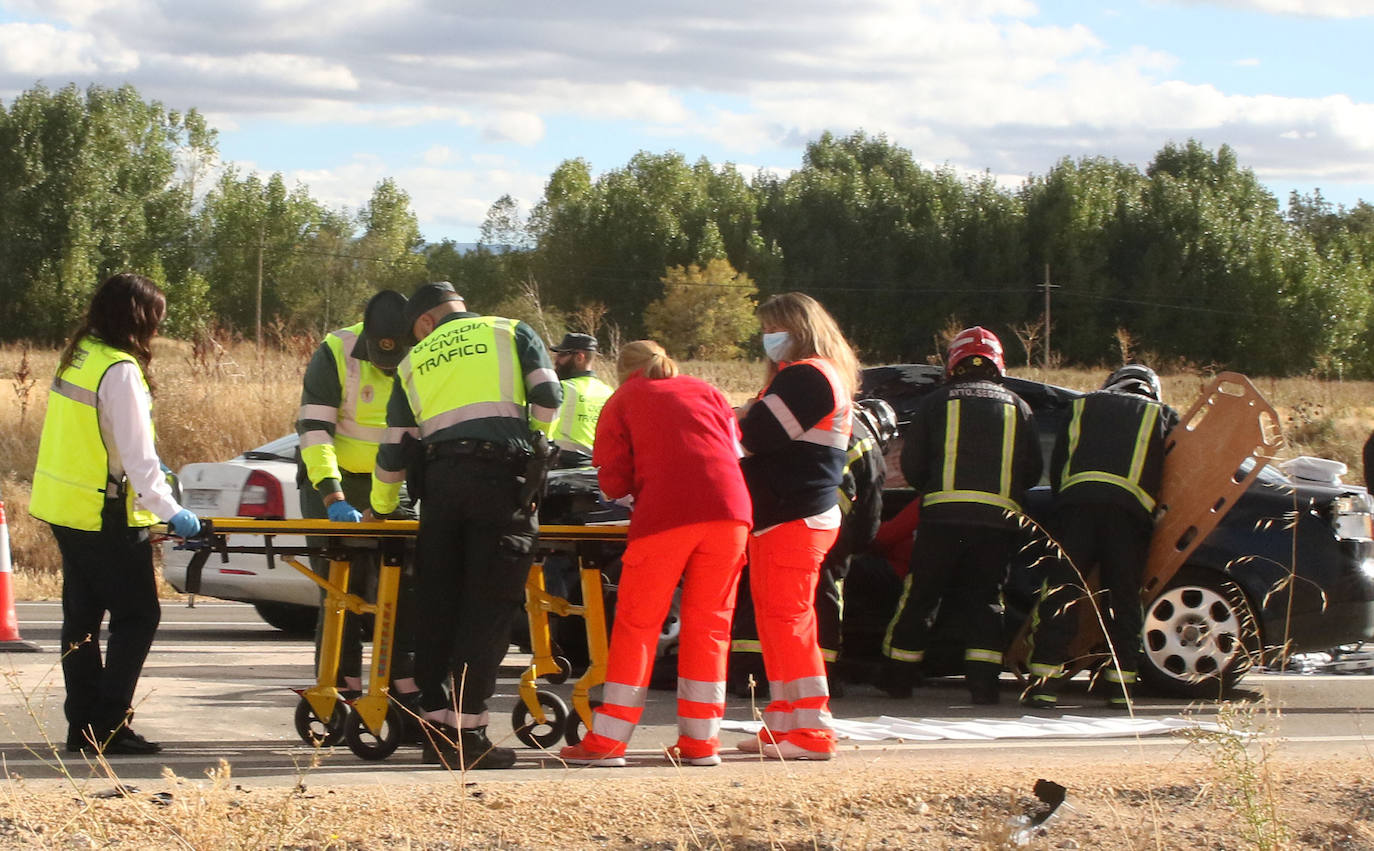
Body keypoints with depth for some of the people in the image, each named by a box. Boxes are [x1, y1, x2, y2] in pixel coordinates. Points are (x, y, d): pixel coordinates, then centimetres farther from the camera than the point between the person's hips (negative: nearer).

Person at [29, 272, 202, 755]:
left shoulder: (78, 357, 8)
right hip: (105, 515, -9)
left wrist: (145, 471, 21)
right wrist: (170, 511, -15)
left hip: (62, 506, 9)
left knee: (82, 616, 13)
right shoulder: (120, 370, -19)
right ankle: (109, 727, -4)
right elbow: (137, 452, -21)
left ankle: (84, 725, 16)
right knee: (137, 615, -1)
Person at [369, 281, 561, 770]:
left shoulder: (414, 362, 21)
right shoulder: (511, 333, 15)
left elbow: (393, 448, 22)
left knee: (436, 603, 9)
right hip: (504, 477, -2)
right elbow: (548, 397, 2)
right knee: (489, 606, -3)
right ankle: (469, 731, -7)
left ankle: (436, 725, 9)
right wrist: (534, 446, 20)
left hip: (441, 479, 3)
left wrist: (382, 508, 36)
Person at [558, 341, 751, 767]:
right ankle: (701, 740, 9)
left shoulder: (622, 401, 16)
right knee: (709, 624, 9)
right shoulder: (707, 392, 25)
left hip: (665, 514, -3)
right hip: (729, 509, 3)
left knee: (636, 624, 3)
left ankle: (608, 741, 2)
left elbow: (613, 483, 9)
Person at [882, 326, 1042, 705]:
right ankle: (983, 681, -3)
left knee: (920, 596, 8)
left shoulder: (935, 402, 6)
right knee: (984, 599, 8)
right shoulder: (1017, 407, 12)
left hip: (943, 515, -1)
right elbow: (1033, 470, 12)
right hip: (999, 520, 1)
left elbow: (911, 465, 6)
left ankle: (899, 678, 13)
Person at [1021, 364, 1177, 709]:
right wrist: (1160, 518, 28)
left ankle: (1045, 684, -8)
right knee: (1123, 599, 7)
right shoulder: (1162, 415, 25)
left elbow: (1056, 466, 25)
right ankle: (1121, 686, 6)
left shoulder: (1083, 406, 28)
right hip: (1131, 509, 0)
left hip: (1077, 500, 0)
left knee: (1059, 593, -2)